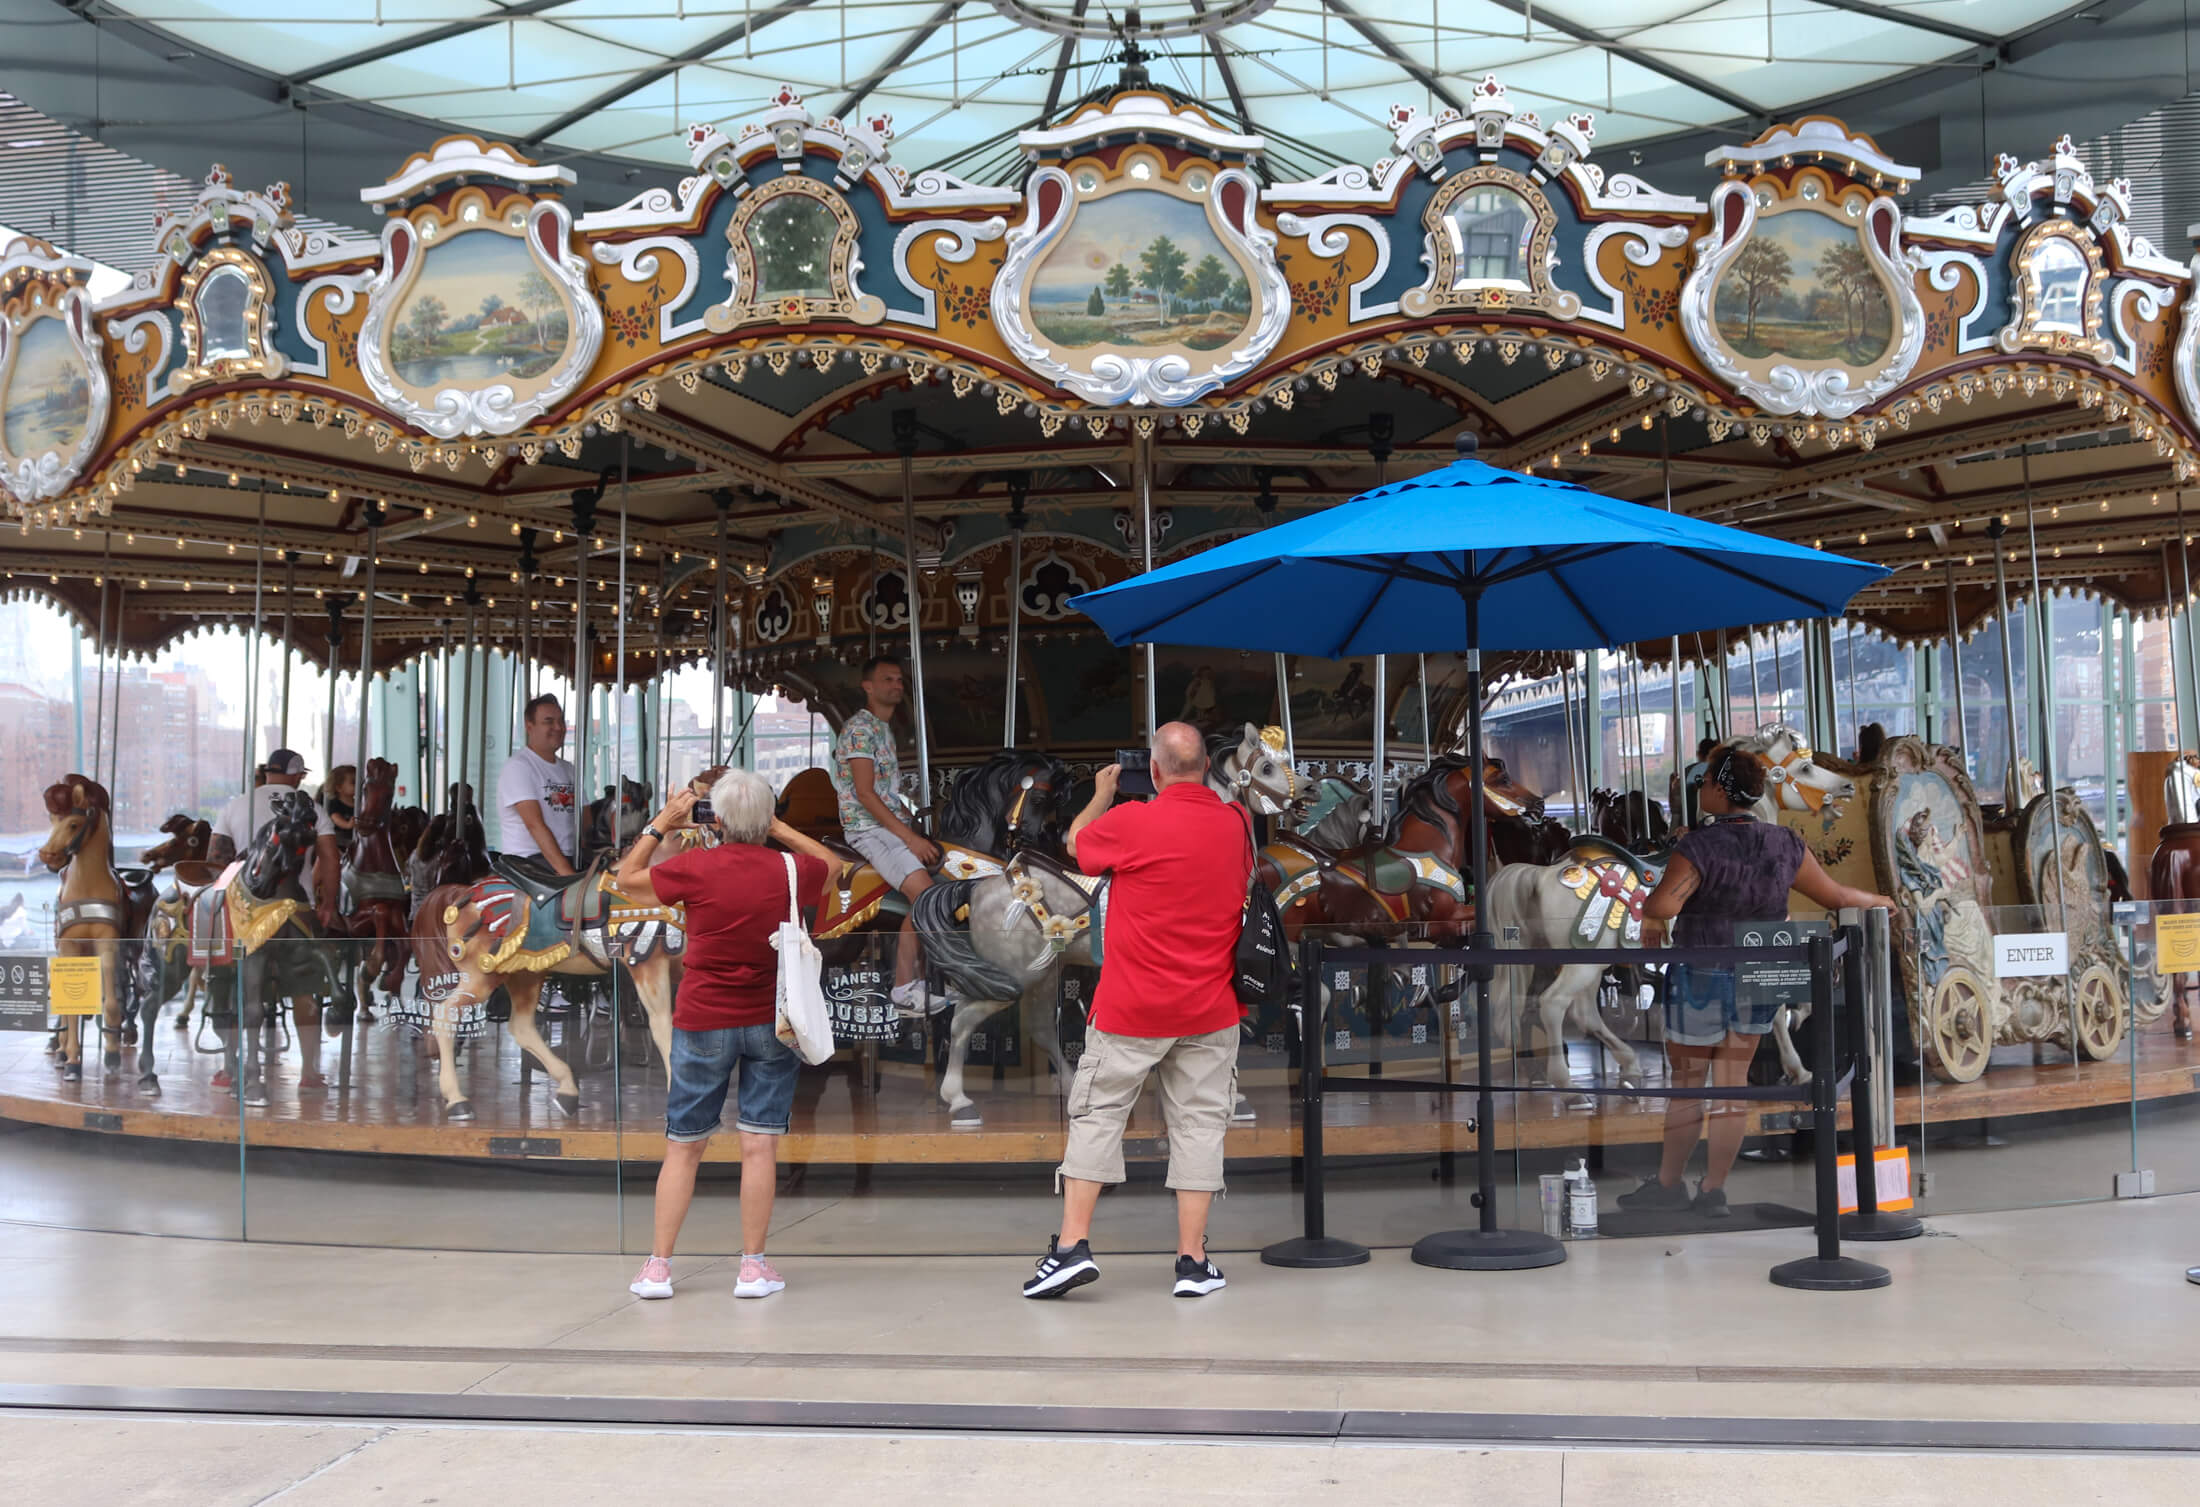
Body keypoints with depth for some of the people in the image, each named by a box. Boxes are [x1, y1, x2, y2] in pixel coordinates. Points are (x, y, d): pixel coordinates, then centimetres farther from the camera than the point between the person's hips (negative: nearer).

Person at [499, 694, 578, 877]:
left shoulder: (569, 770, 21)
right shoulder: (518, 766, -4)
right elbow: (535, 825, -16)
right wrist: (565, 870, -25)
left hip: (568, 857, 7)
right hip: (525, 860, -7)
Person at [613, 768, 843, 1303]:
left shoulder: (695, 867, -12)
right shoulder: (788, 870, -6)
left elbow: (626, 879, 5)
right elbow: (831, 864, 18)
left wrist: (660, 824, 10)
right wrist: (777, 828, 14)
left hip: (702, 1022, 0)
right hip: (770, 1022, 1)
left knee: (683, 1147, 8)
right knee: (760, 1145, 3)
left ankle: (657, 1266, 12)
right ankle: (753, 1266, 7)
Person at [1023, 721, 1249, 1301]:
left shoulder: (1130, 822, -13)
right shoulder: (1236, 825, -1)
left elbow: (1076, 844, 7)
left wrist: (1101, 795, 25)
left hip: (1131, 1011, -3)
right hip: (1210, 1010, 3)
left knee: (1096, 1115, 6)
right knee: (1198, 1124, 6)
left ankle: (1072, 1246, 2)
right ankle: (1192, 1261, 6)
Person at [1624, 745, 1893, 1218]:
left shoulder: (1699, 847, -19)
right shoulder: (1784, 845, -2)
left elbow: (1663, 903, -33)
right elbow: (1835, 896, 7)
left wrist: (1649, 917, -11)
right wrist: (1876, 901, 26)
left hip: (1701, 979, -5)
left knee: (1685, 1082, 8)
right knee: (1732, 1083, 10)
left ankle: (1668, 1183, 20)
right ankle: (1713, 1189, 14)